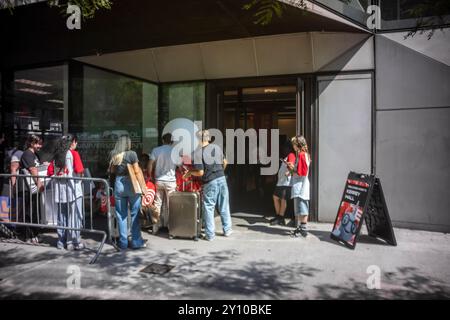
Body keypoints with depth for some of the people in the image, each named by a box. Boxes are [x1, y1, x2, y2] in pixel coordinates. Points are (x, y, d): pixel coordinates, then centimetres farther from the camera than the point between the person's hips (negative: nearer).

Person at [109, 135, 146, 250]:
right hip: (131, 184, -4)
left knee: (121, 215, 10)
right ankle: (136, 241, 12)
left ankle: (123, 242, 16)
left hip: (118, 184, 4)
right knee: (134, 214, 7)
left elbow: (112, 170, 11)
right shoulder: (131, 154, -9)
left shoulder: (113, 155, 4)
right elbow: (137, 171, -10)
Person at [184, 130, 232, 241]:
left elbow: (200, 173, -15)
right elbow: (224, 162, 16)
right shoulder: (217, 147, 4)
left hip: (210, 182, -5)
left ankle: (210, 234, 12)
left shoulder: (198, 152, -12)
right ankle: (227, 230, 26)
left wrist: (190, 173, 3)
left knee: (209, 208, 7)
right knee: (224, 207, 16)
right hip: (222, 179, 5)